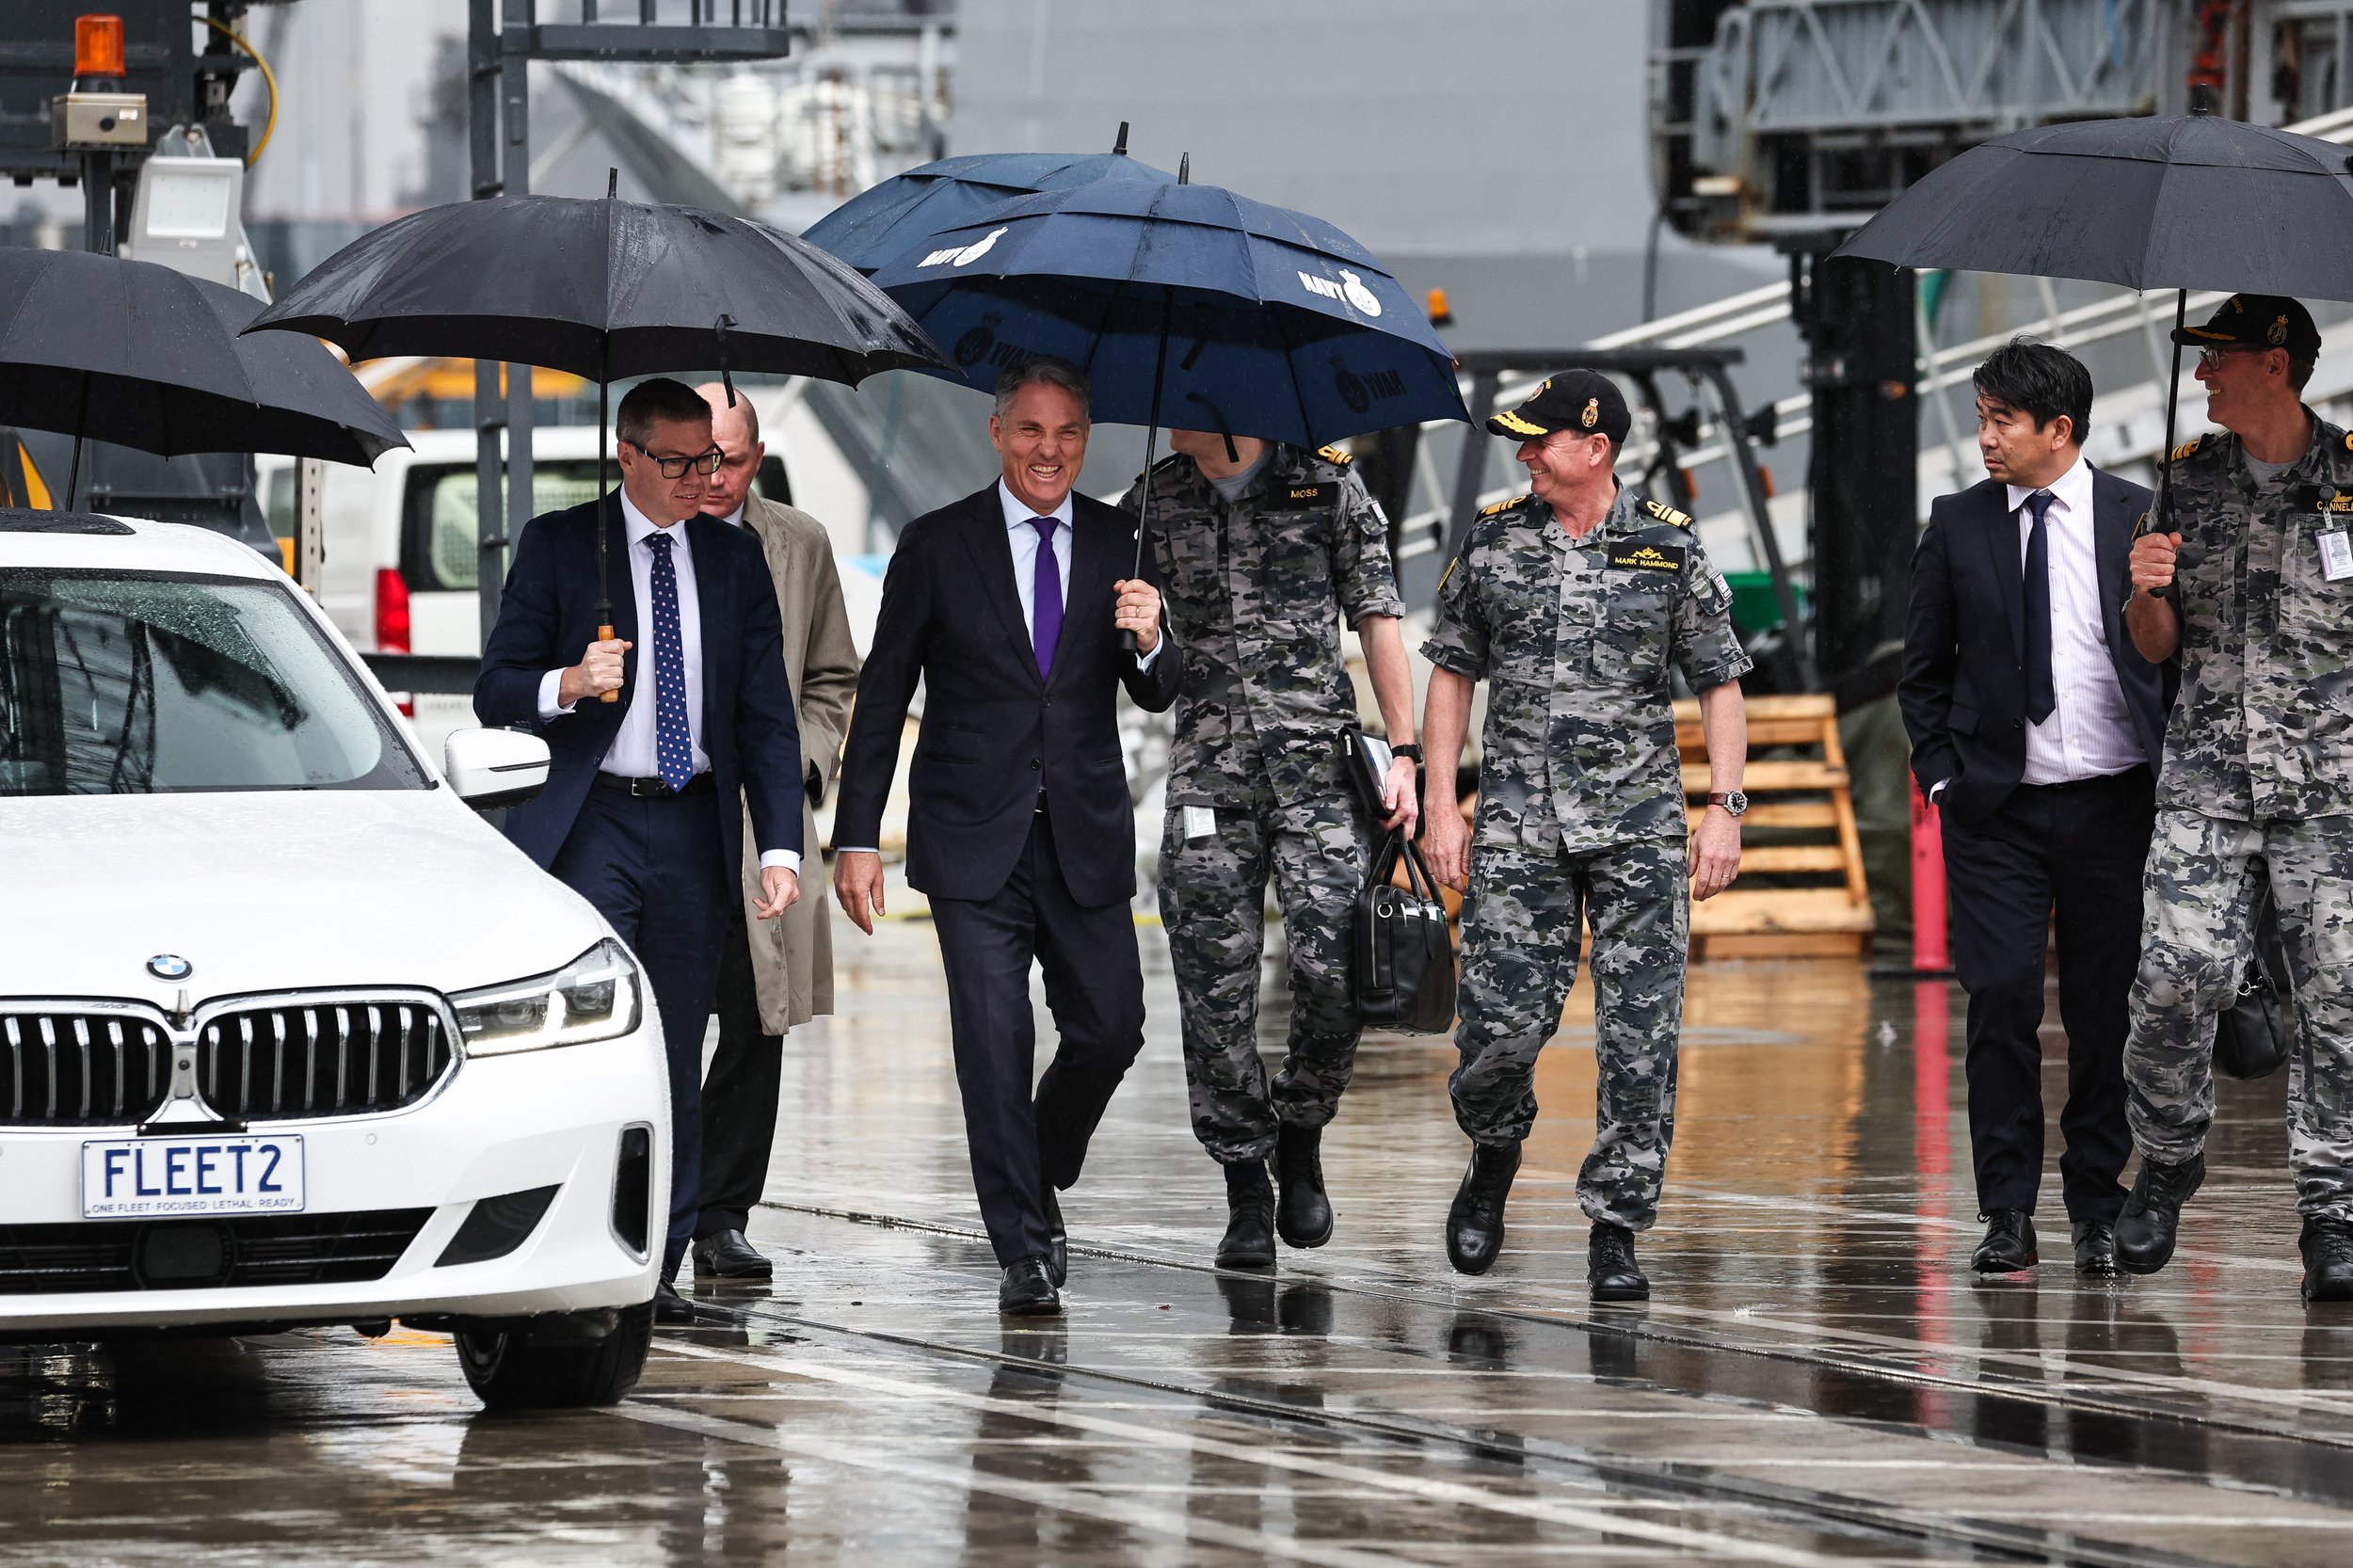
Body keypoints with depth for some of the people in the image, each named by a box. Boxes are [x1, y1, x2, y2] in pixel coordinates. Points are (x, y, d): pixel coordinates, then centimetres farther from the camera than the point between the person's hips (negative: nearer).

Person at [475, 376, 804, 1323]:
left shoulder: (734, 559, 12)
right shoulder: (558, 546, 3)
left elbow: (767, 714, 10)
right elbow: (495, 693, 1)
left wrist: (780, 847, -1)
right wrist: (569, 684, -21)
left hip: (692, 829, 3)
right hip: (589, 824, -3)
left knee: (675, 1058, 4)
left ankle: (655, 1270, 8)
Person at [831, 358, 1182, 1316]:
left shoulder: (1119, 544, 6)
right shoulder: (936, 546, -1)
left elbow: (1156, 697, 4)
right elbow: (882, 698, 2)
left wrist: (1149, 642, -20)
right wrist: (856, 837, -2)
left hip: (1085, 839, 2)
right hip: (975, 840, -2)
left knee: (1109, 1030, 2)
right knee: (994, 1040, -7)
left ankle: (1038, 1175, 31)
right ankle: (1024, 1251, -1)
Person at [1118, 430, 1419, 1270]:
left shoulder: (1329, 491, 4)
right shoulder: (1154, 503, 9)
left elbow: (1378, 626, 6)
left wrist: (1403, 755, 0)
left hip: (1317, 765, -2)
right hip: (1208, 772, 2)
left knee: (1335, 969, -14)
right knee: (1216, 990, -3)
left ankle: (1300, 1135, 11)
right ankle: (1245, 1188, 6)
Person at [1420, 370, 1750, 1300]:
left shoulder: (1670, 549, 2)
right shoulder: (1492, 540, 5)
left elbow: (1720, 684, 5)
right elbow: (1452, 674, 10)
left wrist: (1724, 808, -4)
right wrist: (1441, 805, 3)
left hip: (1639, 819, -1)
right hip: (1518, 818, 1)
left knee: (1640, 1037, -6)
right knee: (1503, 1021, -7)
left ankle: (1616, 1232, 2)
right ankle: (1494, 1157, 24)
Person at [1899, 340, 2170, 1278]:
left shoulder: (2140, 519, 1)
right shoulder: (1958, 525, 5)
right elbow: (1923, 665, 12)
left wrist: (2170, 776, 1)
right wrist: (1940, 773, 2)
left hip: (2111, 803, -1)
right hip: (1996, 810, 1)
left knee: (2106, 1006, 3)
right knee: (2001, 1000, -6)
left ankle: (2099, 1213, 13)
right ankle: (2008, 1217, -1)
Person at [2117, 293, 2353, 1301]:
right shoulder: (2186, 480, 11)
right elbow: (2155, 646, 13)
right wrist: (2145, 589, -7)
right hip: (2208, 768, 2)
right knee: (2182, 972, -12)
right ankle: (2168, 1160, 11)